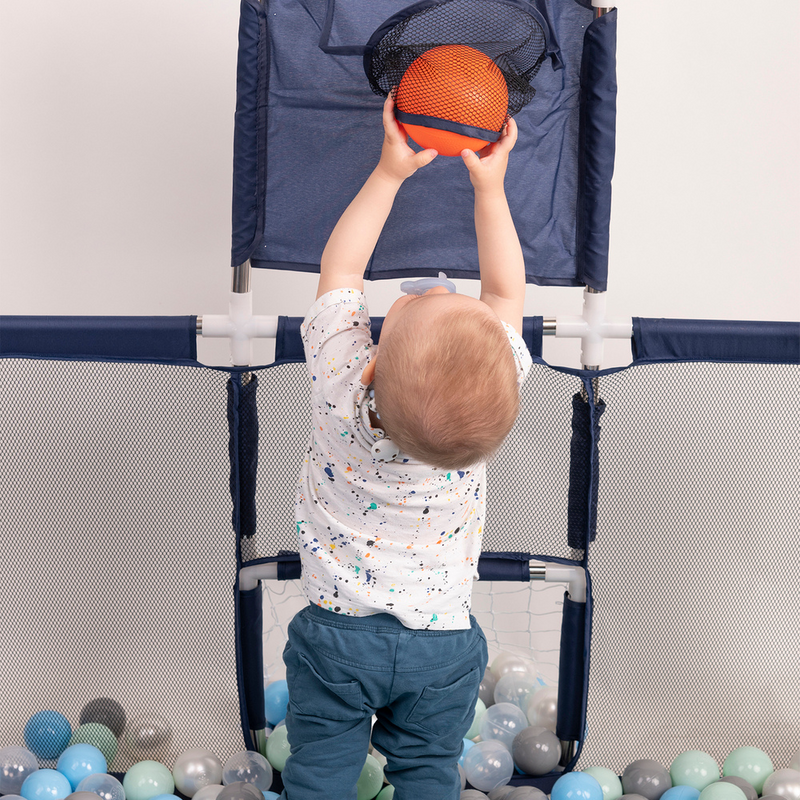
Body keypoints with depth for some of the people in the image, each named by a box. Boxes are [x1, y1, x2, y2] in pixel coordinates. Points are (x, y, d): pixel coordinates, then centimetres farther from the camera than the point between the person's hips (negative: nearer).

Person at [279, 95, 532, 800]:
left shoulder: (340, 384, -28)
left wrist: (389, 172, -5)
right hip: (444, 644, 1)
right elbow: (505, 290, -8)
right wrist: (489, 185, -3)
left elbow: (340, 266, -10)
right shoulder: (490, 400, -26)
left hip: (336, 632, -1)